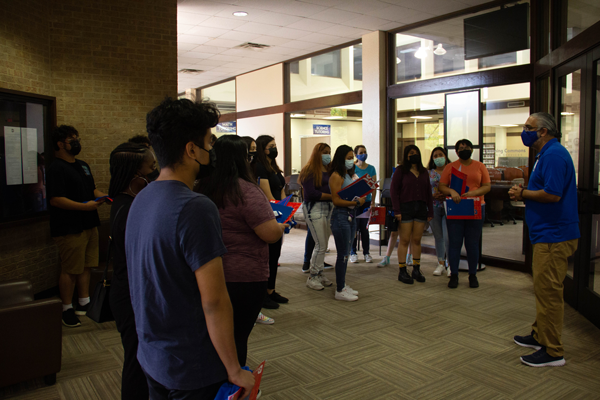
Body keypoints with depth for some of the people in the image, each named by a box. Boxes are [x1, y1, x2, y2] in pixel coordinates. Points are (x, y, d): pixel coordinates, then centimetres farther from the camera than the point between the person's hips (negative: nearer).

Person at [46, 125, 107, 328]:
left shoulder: (83, 165, 16)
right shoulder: (56, 169, -12)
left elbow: (92, 189, 24)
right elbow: (56, 199, -21)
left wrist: (103, 197, 3)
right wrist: (85, 206, -25)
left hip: (89, 224, 9)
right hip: (69, 228, -8)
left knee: (86, 266, 14)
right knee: (70, 270, -1)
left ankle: (84, 303, 26)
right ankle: (67, 309, 12)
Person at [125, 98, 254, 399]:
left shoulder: (140, 200, 3)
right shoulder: (196, 208, -24)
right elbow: (214, 301, -24)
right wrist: (235, 370, -15)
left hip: (151, 358, 8)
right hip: (193, 369, -8)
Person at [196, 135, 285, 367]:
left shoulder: (201, 189, 4)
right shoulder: (246, 191, -19)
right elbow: (271, 234, -21)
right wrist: (281, 226, -1)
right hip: (244, 278, -7)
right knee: (238, 336, 7)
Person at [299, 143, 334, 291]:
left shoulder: (329, 170, 16)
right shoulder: (309, 171, -7)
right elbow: (311, 193, -16)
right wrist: (332, 196, -18)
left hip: (328, 208, 7)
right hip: (314, 208, -7)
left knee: (324, 244, 10)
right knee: (320, 244, -7)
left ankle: (319, 274, 22)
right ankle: (312, 277, 5)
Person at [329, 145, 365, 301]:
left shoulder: (349, 174, 14)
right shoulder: (336, 176, -13)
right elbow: (336, 200, -19)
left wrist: (361, 197, 1)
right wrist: (356, 202, -19)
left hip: (351, 215, 9)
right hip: (340, 216, -9)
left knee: (346, 253, 15)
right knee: (343, 254, -3)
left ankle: (342, 285, 27)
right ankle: (340, 291, 6)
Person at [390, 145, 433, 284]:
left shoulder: (424, 172, 14)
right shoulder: (401, 171, -1)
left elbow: (428, 192, 14)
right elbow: (394, 190, -6)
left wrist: (430, 211, 8)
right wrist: (397, 211, -13)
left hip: (421, 208, 4)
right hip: (406, 208, -4)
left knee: (417, 240, 9)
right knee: (404, 240, -1)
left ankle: (416, 269, 18)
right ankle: (402, 271, 5)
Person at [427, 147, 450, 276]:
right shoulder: (429, 173, 9)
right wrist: (433, 195, -10)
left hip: (448, 206, -3)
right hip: (433, 206, 3)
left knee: (448, 237, -11)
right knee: (438, 237, 9)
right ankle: (441, 264, 19)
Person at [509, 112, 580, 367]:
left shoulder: (553, 155, -17)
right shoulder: (547, 154, 18)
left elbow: (552, 194, -26)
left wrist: (523, 193, -12)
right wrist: (523, 195, 6)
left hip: (554, 237, -11)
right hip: (547, 234, 11)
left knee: (548, 291, -6)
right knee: (543, 289, 19)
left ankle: (552, 352, 3)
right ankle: (540, 336, 32)